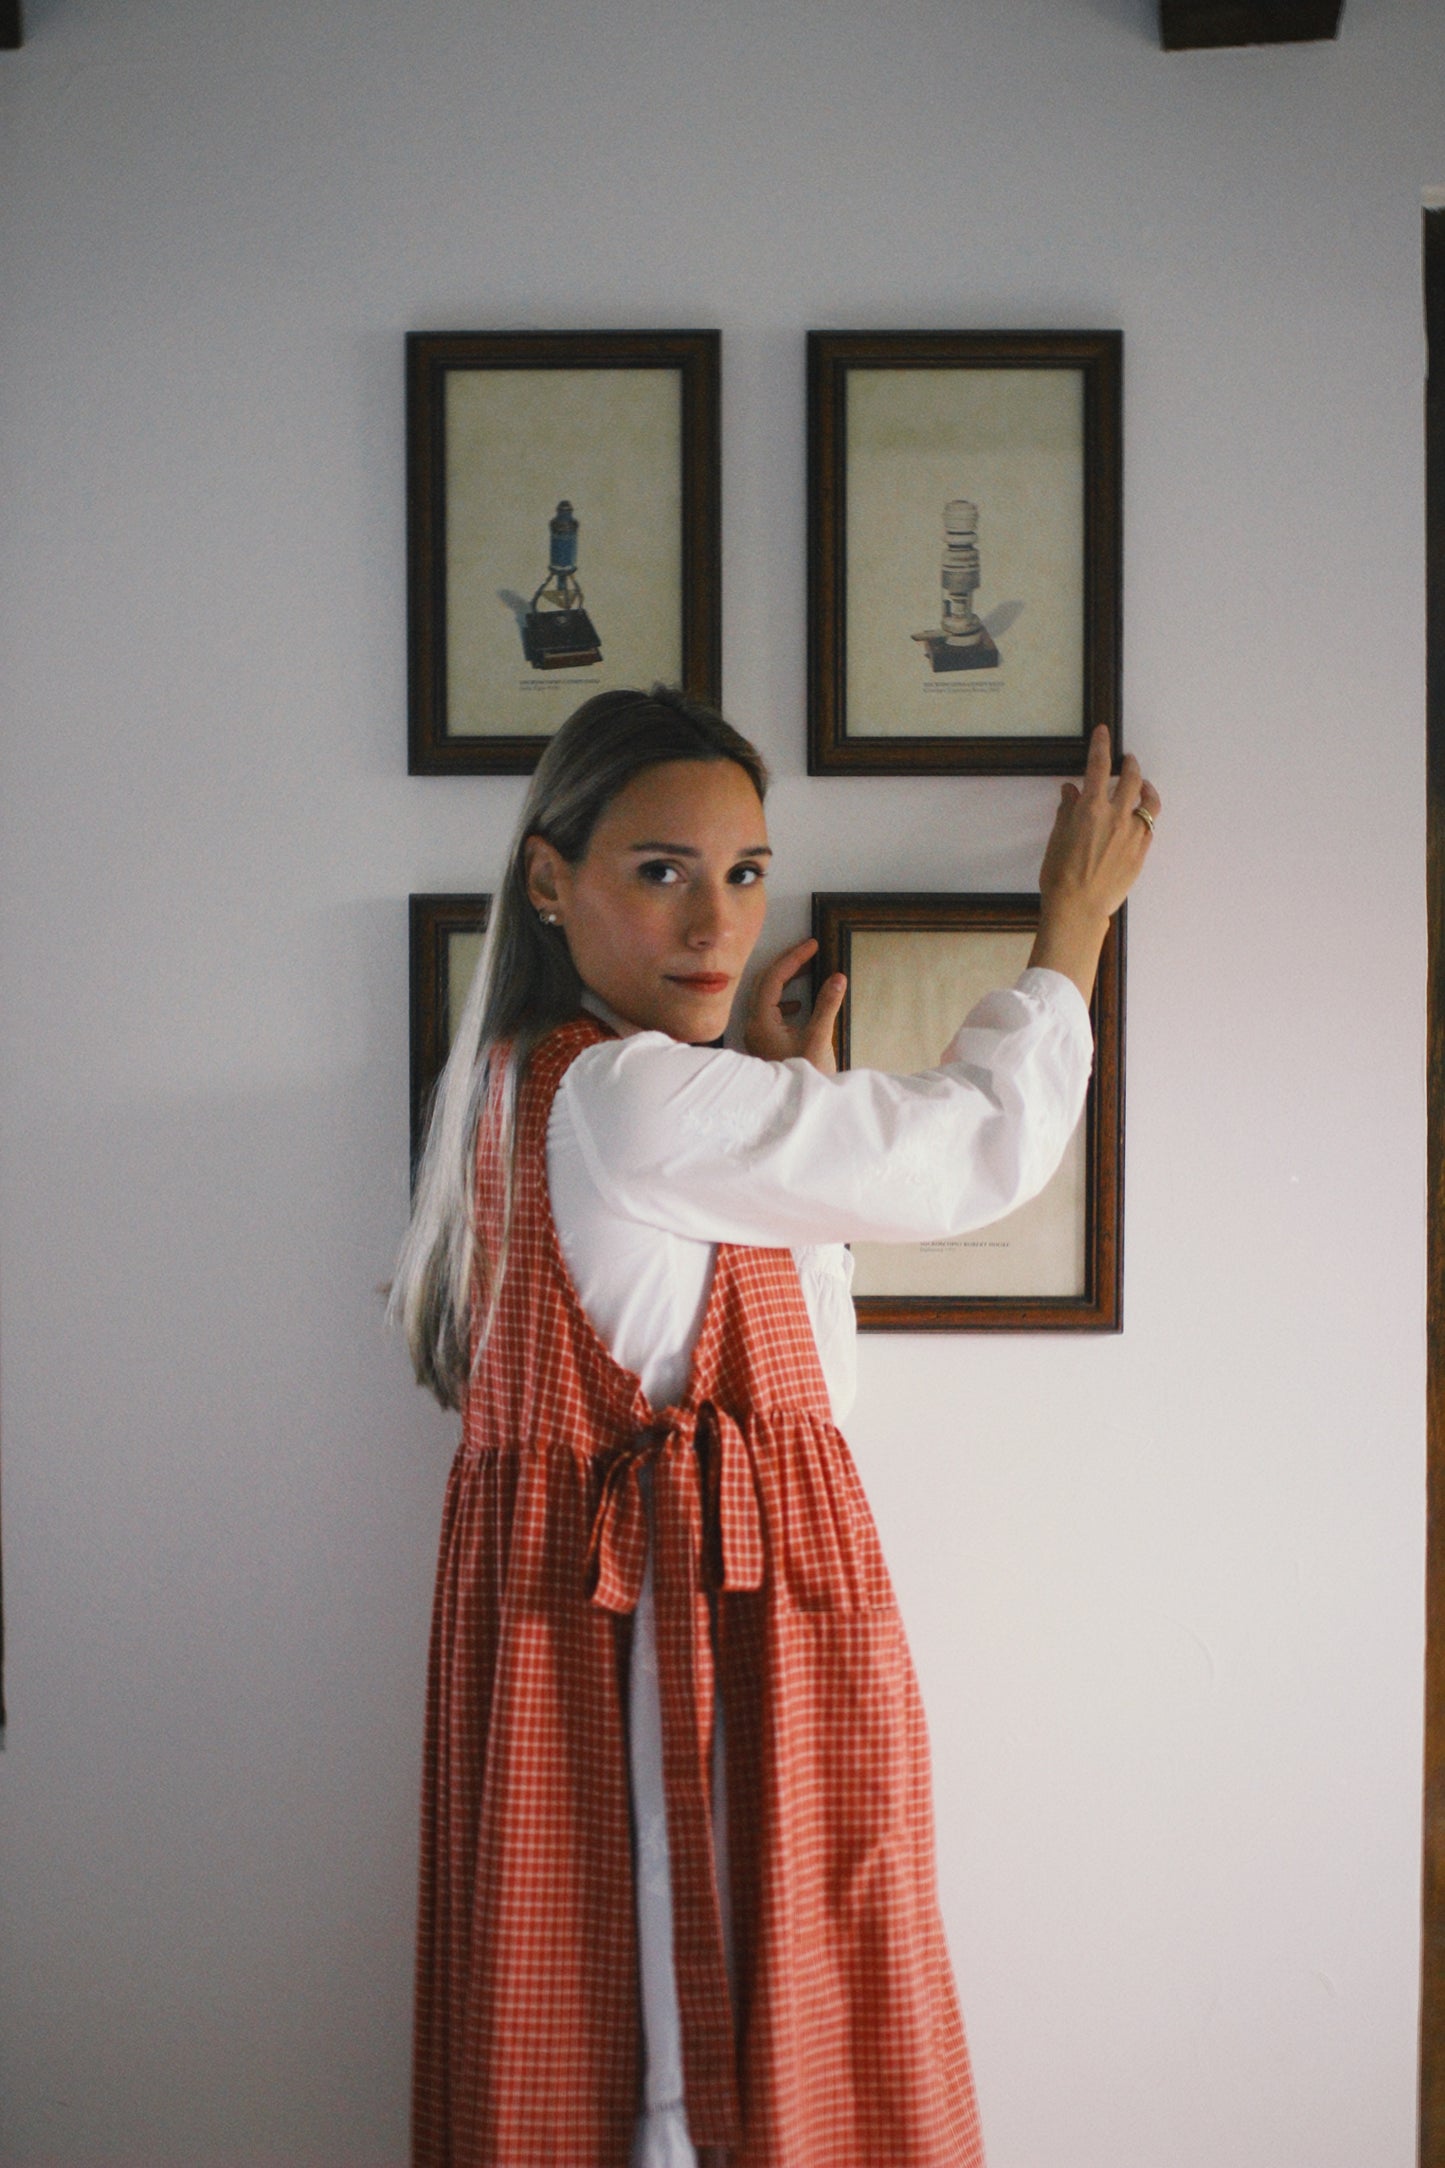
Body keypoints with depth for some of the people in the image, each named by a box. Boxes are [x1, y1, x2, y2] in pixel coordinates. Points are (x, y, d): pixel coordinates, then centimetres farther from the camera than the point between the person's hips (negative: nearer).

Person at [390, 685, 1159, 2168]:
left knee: (596, 2046, 16)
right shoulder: (631, 1097, -19)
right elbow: (982, 1146, -11)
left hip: (583, 1603, 10)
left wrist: (788, 1095, 13)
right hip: (701, 1617, -10)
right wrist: (1074, 919, 4)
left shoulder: (529, 1092, 12)